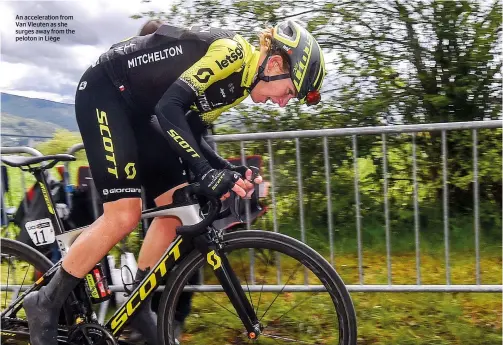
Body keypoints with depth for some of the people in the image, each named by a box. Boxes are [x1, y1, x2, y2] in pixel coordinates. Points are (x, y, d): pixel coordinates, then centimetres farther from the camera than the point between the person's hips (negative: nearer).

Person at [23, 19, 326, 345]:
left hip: (138, 109, 9)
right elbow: (170, 107, -31)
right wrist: (207, 172, -36)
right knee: (125, 214, -16)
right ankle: (45, 303, 4)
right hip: (104, 92, -9)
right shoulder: (232, 51, -22)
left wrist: (229, 170, -11)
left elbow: (190, 132, 3)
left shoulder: (240, 82, 4)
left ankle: (137, 307, 16)